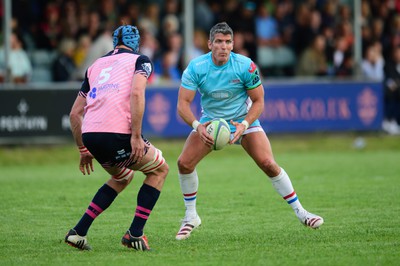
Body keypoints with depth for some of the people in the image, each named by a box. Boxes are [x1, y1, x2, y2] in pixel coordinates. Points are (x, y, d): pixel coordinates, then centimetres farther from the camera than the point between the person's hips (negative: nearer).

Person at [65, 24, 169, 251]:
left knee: (122, 177, 32)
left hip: (89, 136, 6)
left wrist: (84, 150, 32)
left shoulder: (95, 66, 26)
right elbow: (137, 93, -12)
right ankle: (135, 234, 9)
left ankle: (78, 232, 21)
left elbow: (75, 114, 24)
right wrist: (136, 136, -13)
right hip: (118, 134, -6)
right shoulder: (140, 61, 10)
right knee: (159, 170, 19)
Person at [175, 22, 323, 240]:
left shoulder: (246, 66, -22)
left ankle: (300, 212, -2)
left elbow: (258, 101, -13)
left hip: (244, 120, -1)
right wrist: (197, 126, -38)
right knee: (184, 163, -15)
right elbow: (183, 103, -20)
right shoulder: (195, 67, -20)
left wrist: (244, 125, -30)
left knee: (268, 164, -17)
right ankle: (191, 217, 5)